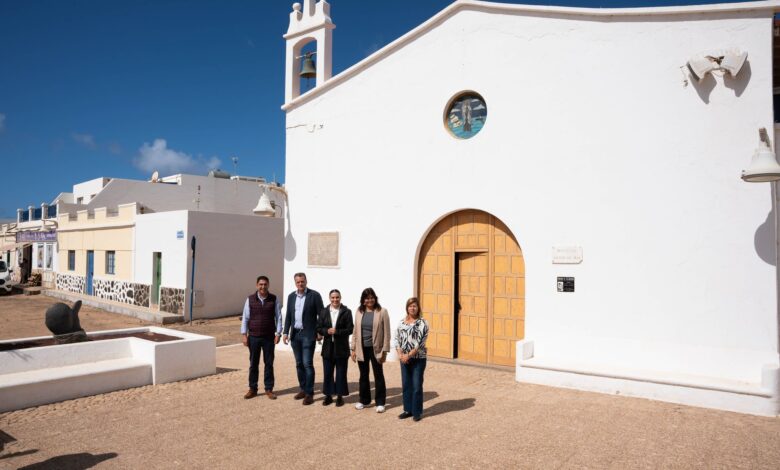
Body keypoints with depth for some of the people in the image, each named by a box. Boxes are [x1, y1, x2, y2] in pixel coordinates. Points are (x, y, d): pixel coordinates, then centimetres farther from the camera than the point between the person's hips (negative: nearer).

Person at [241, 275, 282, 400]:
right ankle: (252, 389, 20)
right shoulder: (250, 299, 0)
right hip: (253, 337, 1)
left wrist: (278, 333, -5)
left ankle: (269, 389, 17)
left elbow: (278, 317, 1)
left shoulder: (274, 299, -1)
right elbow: (245, 318, 2)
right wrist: (244, 334, -3)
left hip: (269, 337, 0)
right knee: (253, 363, 9)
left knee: (269, 363, 6)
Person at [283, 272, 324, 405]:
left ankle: (309, 393, 0)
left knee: (307, 364, -7)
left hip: (308, 335, -5)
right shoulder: (291, 296, 9)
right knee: (299, 364, 12)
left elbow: (321, 314, -5)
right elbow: (288, 316, 12)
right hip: (295, 334, 5)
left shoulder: (314, 295, -6)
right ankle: (303, 389, 23)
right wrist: (286, 332, 5)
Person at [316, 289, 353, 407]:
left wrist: (336, 332, -18)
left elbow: (350, 329, -8)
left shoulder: (347, 312, -3)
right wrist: (327, 331, -15)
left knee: (341, 373, 5)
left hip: (341, 348, -2)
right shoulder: (324, 311, 6)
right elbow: (318, 328, 5)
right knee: (327, 373, 9)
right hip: (328, 347, 3)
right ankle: (328, 395, 21)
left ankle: (340, 396, 17)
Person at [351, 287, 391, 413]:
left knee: (378, 375, 6)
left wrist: (384, 350, -11)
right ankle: (364, 400, 27)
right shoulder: (359, 312, 4)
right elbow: (355, 331, 8)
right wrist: (353, 349, 4)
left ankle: (380, 402, 16)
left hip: (375, 349, -4)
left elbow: (386, 333, -7)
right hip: (362, 349, 4)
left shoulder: (382, 312, -8)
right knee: (363, 375, 14)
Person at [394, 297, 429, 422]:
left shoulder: (422, 323, -7)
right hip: (404, 359, 5)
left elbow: (420, 342, -14)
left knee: (417, 386, 1)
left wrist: (409, 355, -17)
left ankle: (417, 412, 13)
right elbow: (397, 339, 6)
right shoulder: (402, 322, 8)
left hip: (418, 359, -5)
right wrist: (400, 354, -9)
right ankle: (408, 410, 24)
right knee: (406, 385, 12)